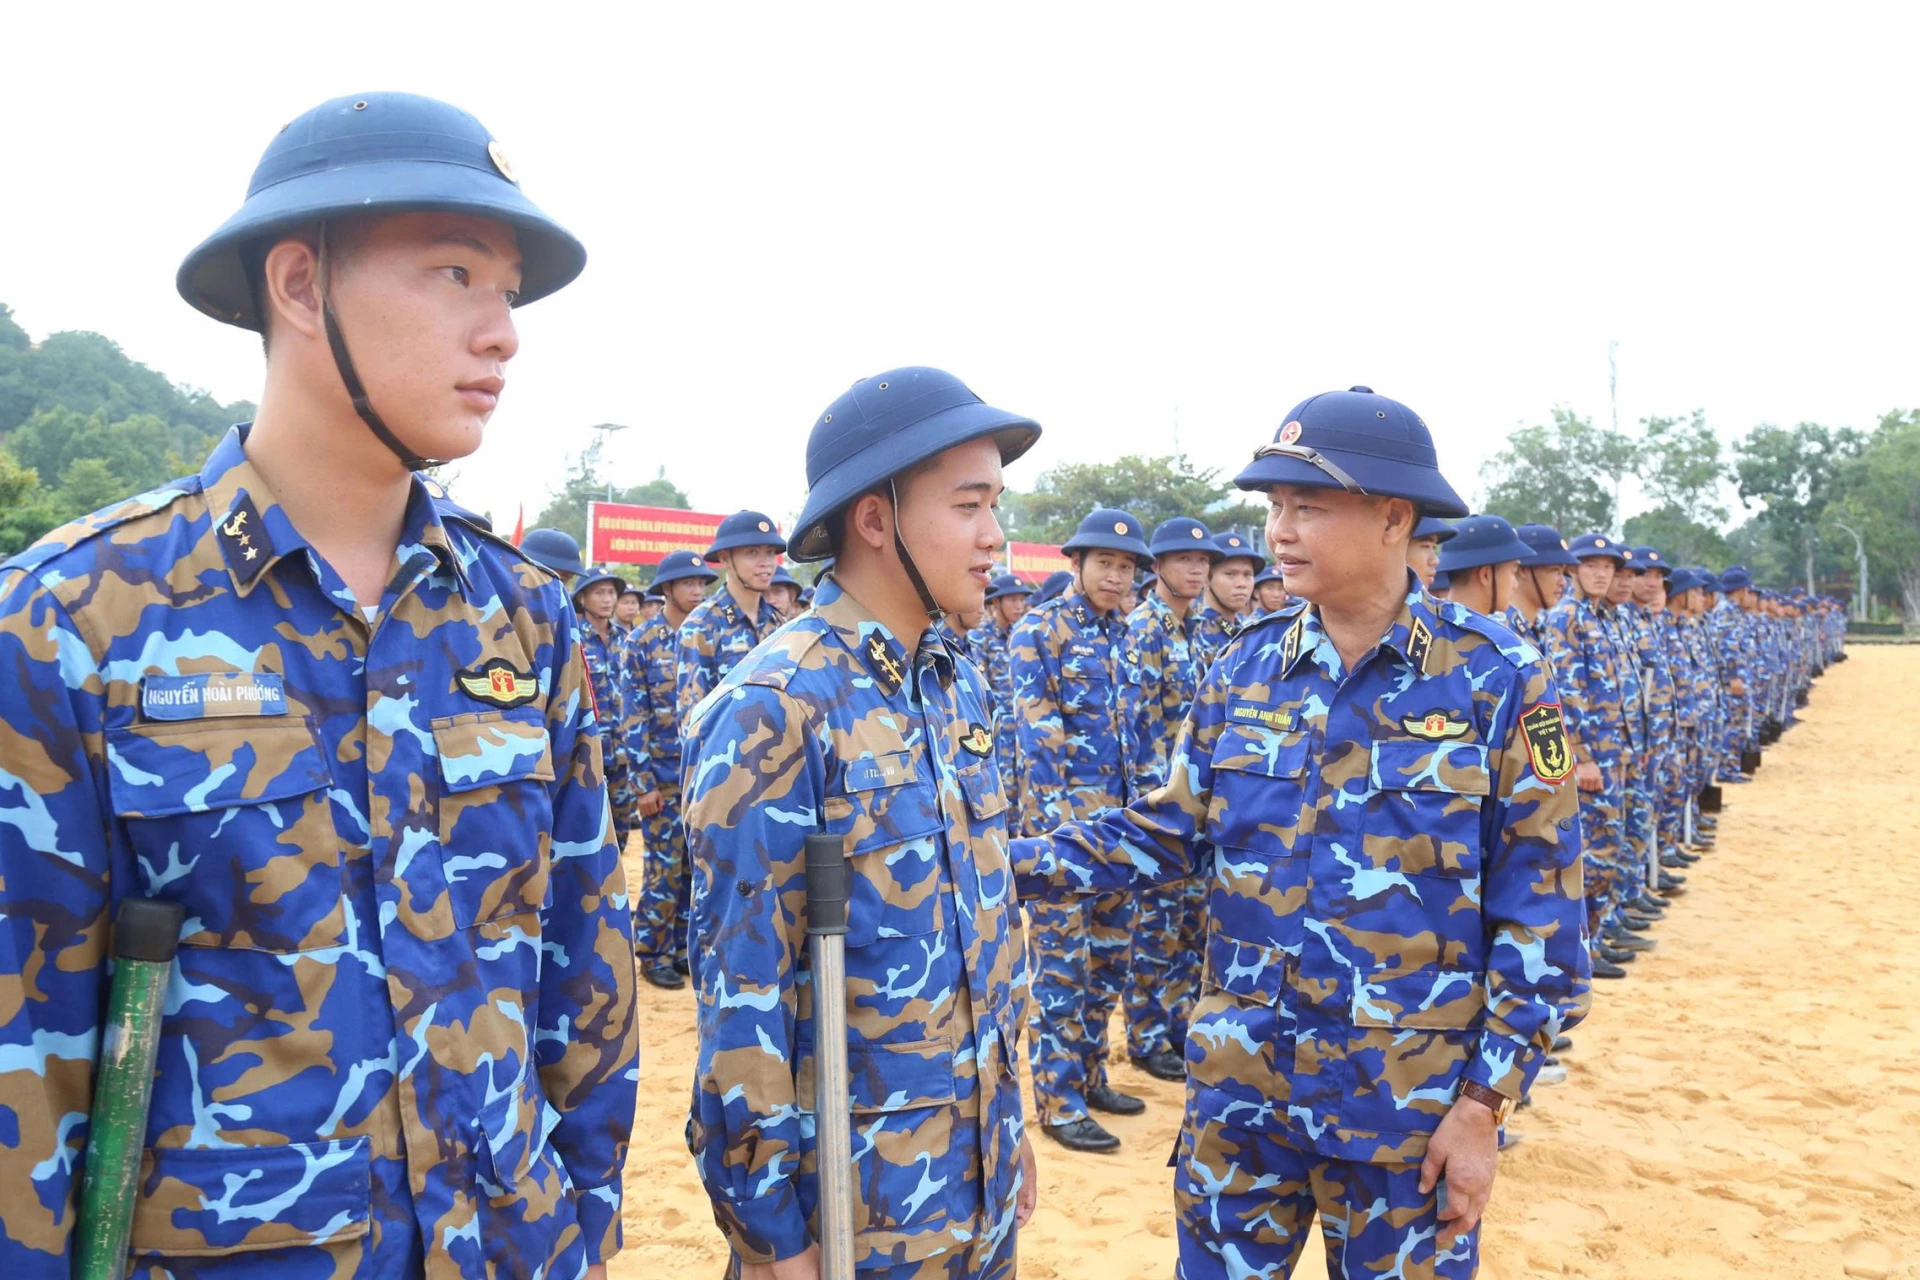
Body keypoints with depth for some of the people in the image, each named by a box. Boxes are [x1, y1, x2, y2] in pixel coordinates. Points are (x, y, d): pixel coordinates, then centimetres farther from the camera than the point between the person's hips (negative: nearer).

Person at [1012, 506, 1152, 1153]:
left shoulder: (1126, 634, 11)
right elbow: (1036, 736, -14)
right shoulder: (1037, 631, -8)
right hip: (1062, 819, -7)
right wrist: (1061, 824, -19)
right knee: (1062, 962, -1)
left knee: (1110, 954, 13)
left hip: (1118, 819, 7)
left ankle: (1090, 1074, 27)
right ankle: (1058, 1100, 8)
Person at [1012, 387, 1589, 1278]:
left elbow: (1538, 907, -8)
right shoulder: (1244, 669, 0)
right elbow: (1173, 829, 5)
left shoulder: (1496, 678, -10)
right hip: (1240, 1086, 4)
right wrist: (1014, 863, -8)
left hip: (1410, 1105, -3)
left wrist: (1487, 1102, -9)